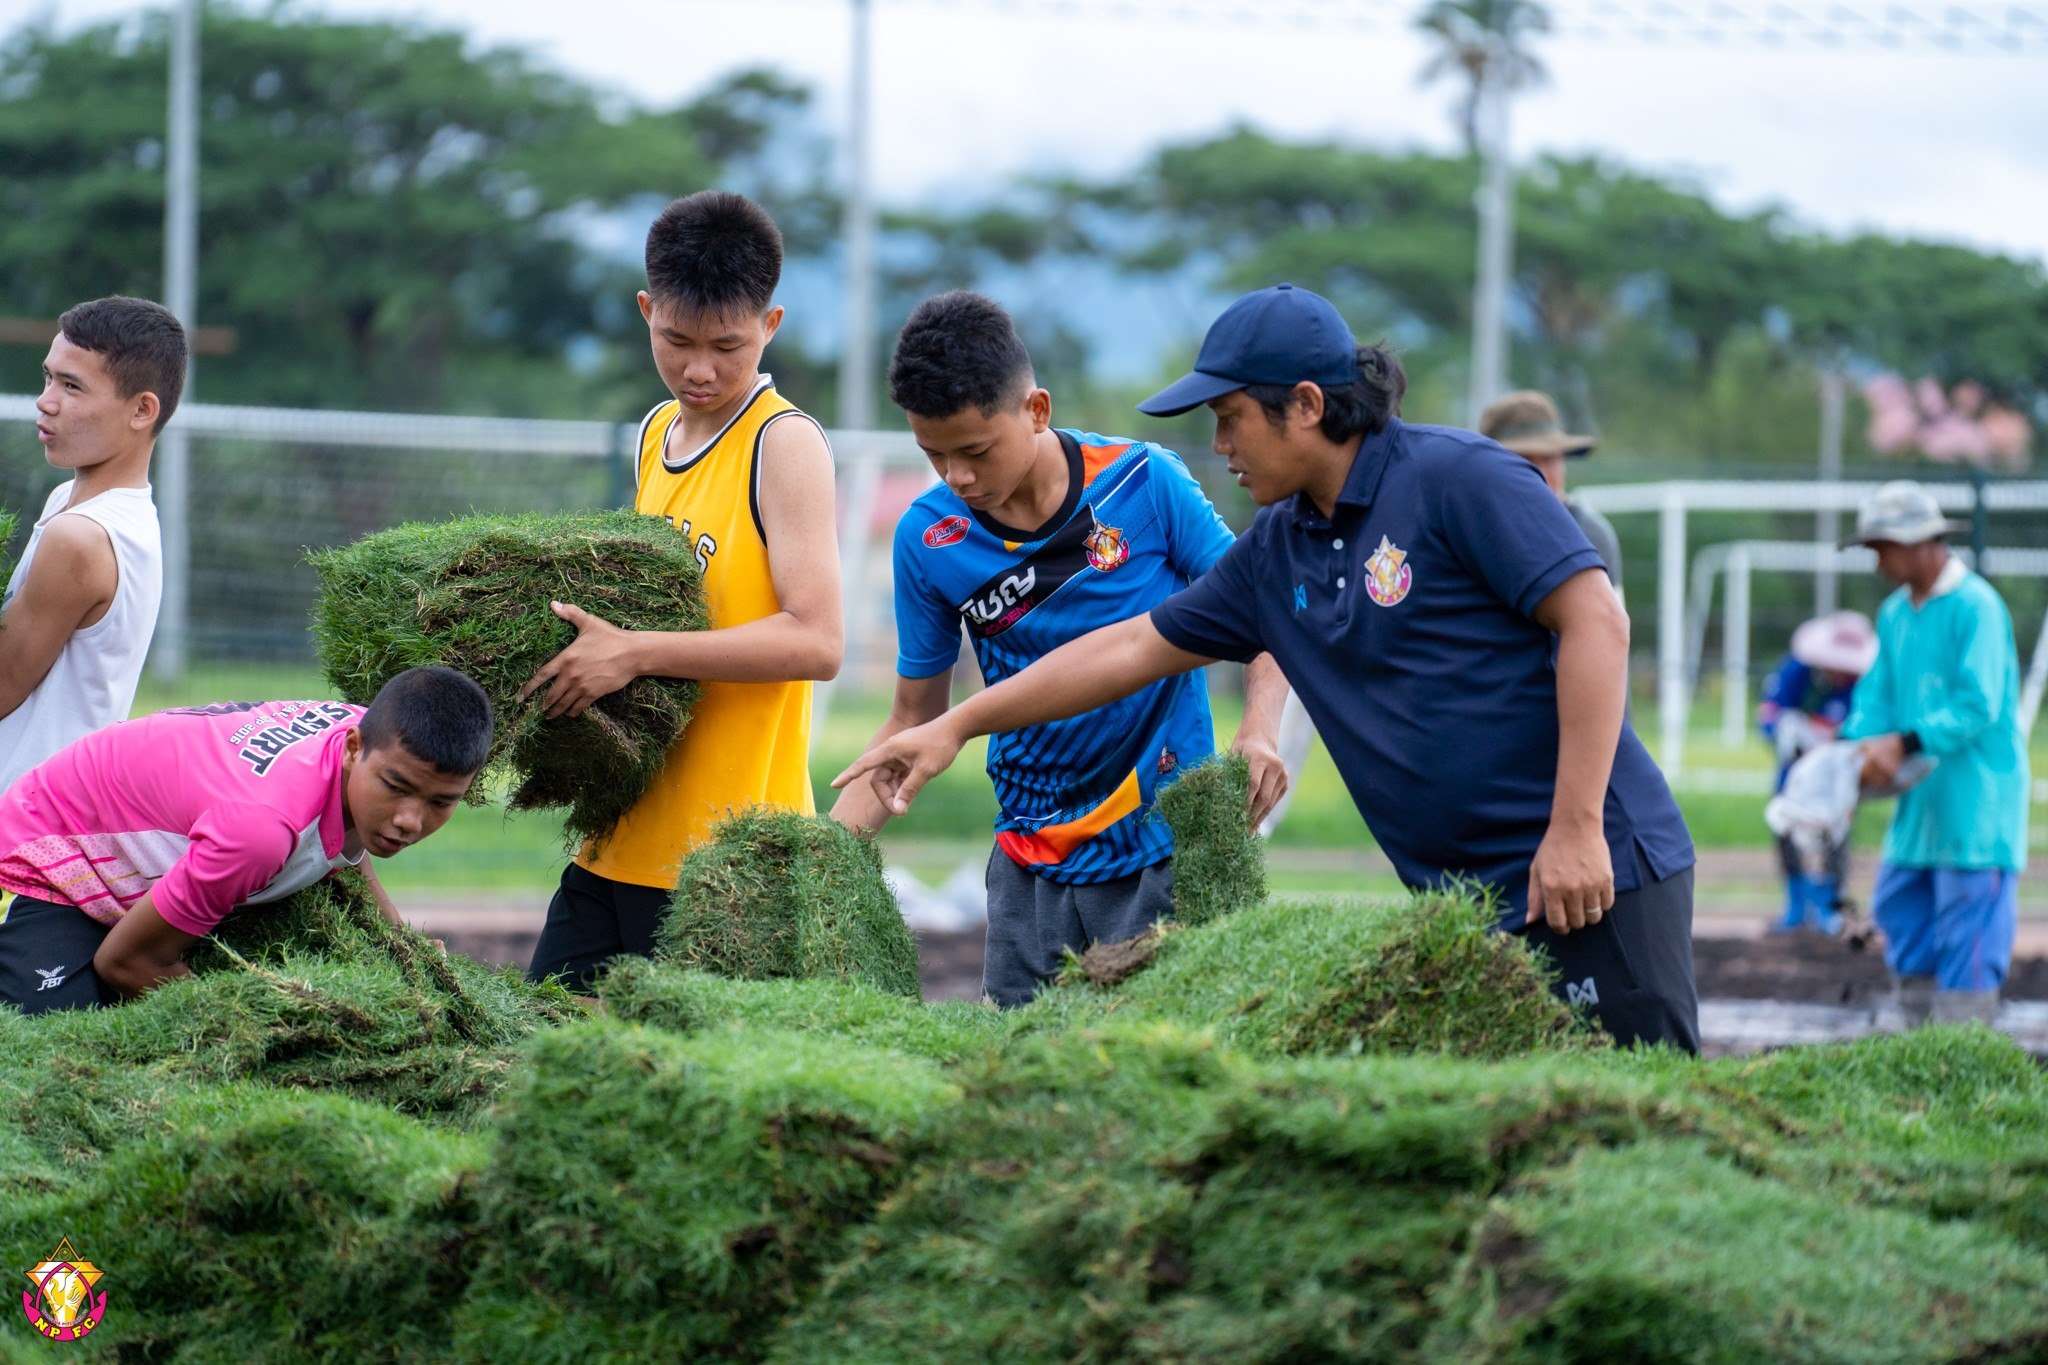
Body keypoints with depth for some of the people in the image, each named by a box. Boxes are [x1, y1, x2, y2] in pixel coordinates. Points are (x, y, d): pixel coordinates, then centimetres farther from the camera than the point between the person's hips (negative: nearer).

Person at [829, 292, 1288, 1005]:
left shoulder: (1144, 483, -8)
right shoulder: (928, 539, -1)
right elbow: (915, 720, 8)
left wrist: (1257, 733, -16)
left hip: (1164, 844, -2)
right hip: (1033, 859, 3)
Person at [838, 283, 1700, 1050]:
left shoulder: (1458, 479, -9)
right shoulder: (1275, 552, 15)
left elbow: (1595, 621, -15)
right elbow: (1134, 648, 23)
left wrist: (1576, 828, -19)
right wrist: (958, 726, 25)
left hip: (1586, 877, -7)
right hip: (1452, 898, 7)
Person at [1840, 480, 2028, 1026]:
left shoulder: (1976, 606, -13)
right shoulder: (1895, 613, 13)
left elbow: (1979, 705, -20)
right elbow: (1877, 694, 12)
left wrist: (1905, 744, -24)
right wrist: (1858, 748, -7)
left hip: (1975, 796, -9)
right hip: (1924, 794, 9)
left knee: (1968, 921, -7)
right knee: (1898, 904, 10)